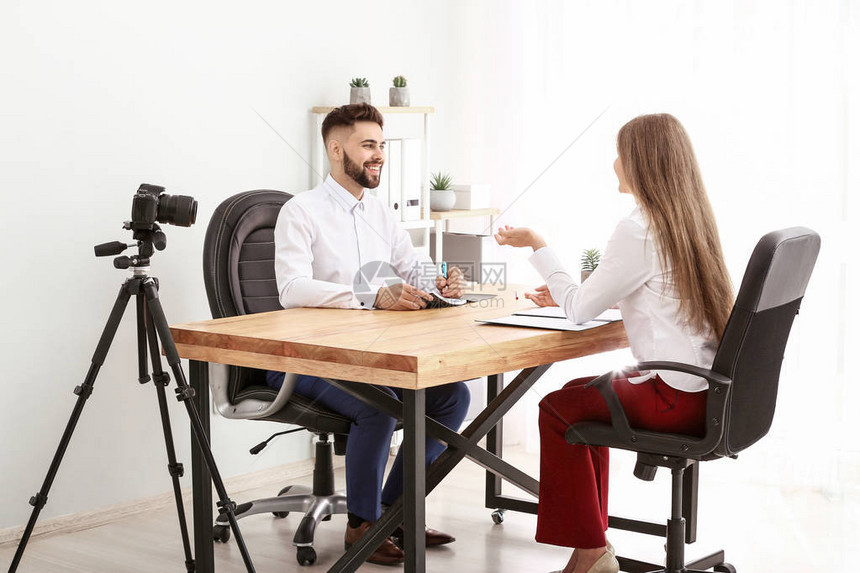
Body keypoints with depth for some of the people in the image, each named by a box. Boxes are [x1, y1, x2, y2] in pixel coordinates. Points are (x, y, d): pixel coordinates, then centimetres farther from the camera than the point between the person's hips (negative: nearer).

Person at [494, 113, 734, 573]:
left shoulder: (638, 229, -17)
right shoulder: (690, 220, 10)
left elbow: (581, 309, -10)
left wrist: (537, 246, 1)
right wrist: (566, 295, 22)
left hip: (677, 398, -9)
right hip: (710, 390, 9)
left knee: (557, 408, 7)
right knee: (583, 395, 23)